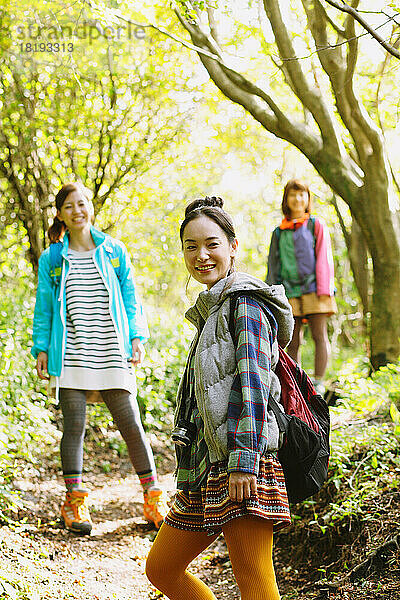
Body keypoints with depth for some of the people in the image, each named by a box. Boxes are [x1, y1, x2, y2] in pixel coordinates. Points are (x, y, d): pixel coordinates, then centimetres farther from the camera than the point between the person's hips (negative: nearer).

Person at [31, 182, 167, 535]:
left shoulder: (114, 251, 10)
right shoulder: (51, 260, 9)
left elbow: (130, 298, 11)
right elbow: (44, 308, 11)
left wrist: (137, 337, 2)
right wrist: (41, 348, 4)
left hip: (112, 355, 0)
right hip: (70, 356, 0)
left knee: (131, 424, -1)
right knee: (74, 426, 0)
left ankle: (153, 498, 10)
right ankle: (75, 501, 13)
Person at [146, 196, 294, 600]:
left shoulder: (244, 302, -7)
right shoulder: (212, 309, 22)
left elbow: (253, 384, -17)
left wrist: (244, 461, -24)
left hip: (241, 465, -10)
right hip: (207, 468, 10)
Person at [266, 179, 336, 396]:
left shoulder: (316, 225, 9)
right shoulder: (279, 232, 15)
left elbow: (324, 259, 2)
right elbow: (273, 266, 17)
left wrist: (324, 290, -8)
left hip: (313, 289, -2)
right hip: (289, 292, 2)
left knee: (319, 335, -6)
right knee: (292, 342, 0)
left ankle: (318, 383, -4)